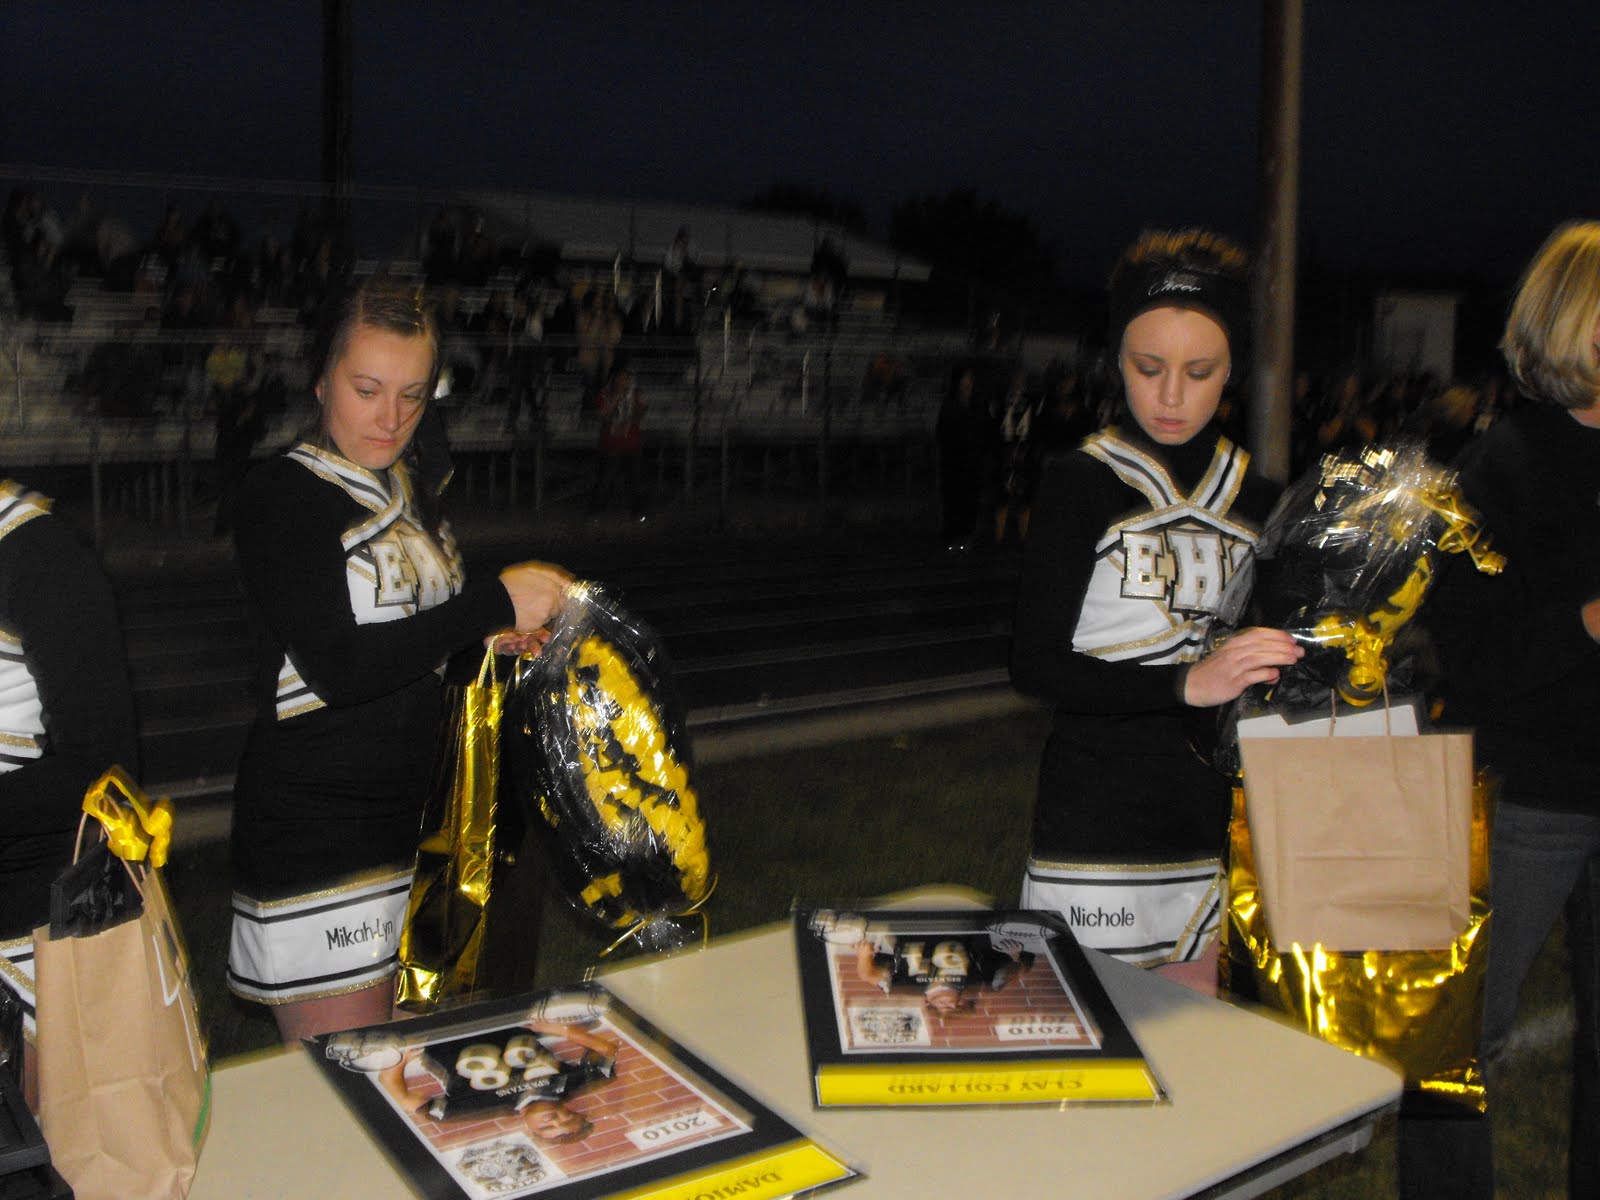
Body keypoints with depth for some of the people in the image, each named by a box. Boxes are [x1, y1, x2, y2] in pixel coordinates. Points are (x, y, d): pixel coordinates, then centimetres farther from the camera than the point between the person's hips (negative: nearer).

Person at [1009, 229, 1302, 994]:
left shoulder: (1254, 499, 10)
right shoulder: (1079, 483, -5)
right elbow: (1035, 664, -13)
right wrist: (1187, 683, -23)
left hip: (1218, 818, 5)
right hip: (1097, 825, -4)